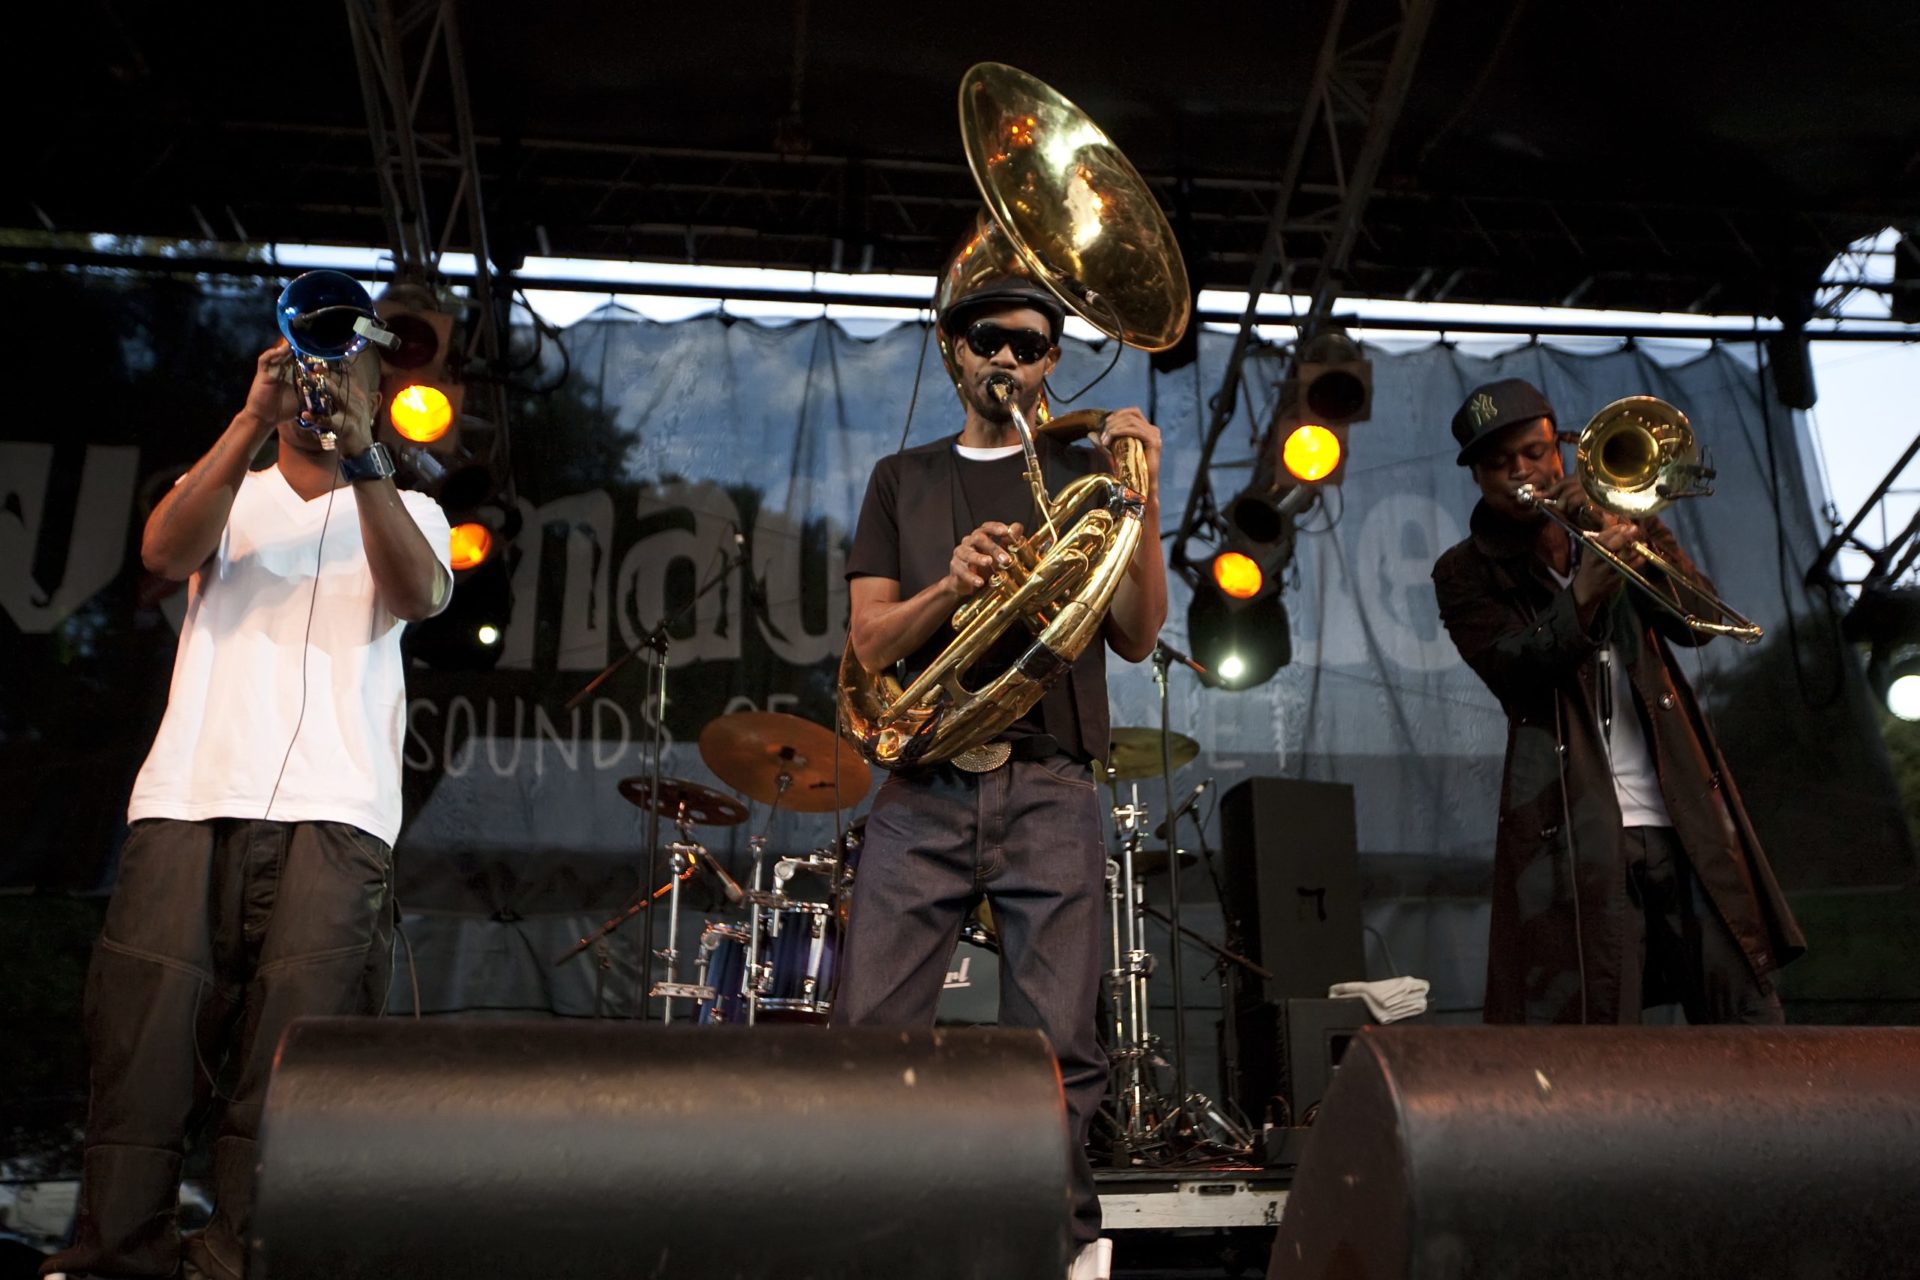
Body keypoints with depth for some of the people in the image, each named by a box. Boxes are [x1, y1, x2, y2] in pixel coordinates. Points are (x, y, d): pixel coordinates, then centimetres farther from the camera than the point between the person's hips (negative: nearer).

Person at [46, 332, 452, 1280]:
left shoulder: (406, 511, 19)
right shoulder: (227, 493, 22)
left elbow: (418, 595, -4)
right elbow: (164, 553, -1)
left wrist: (361, 459, -14)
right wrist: (252, 421, -9)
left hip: (332, 812, -1)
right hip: (187, 800, 2)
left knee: (291, 1058, -10)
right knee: (145, 1035, -5)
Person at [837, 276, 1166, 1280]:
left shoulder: (1083, 475, 14)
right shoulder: (903, 480, 17)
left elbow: (1136, 639, 5)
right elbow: (870, 641, 6)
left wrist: (1144, 503, -7)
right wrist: (953, 585, -13)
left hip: (1049, 791, -1)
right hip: (924, 789, 1)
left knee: (1056, 1043, -2)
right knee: (868, 1029, -4)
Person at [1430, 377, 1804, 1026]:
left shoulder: (1619, 515, 16)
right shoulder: (1466, 575, 6)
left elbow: (1696, 621, 2)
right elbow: (1515, 670, -11)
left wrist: (1623, 532, -10)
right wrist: (1583, 596, -26)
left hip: (1686, 820, 3)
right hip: (1577, 834, -3)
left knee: (1747, 1011, 4)